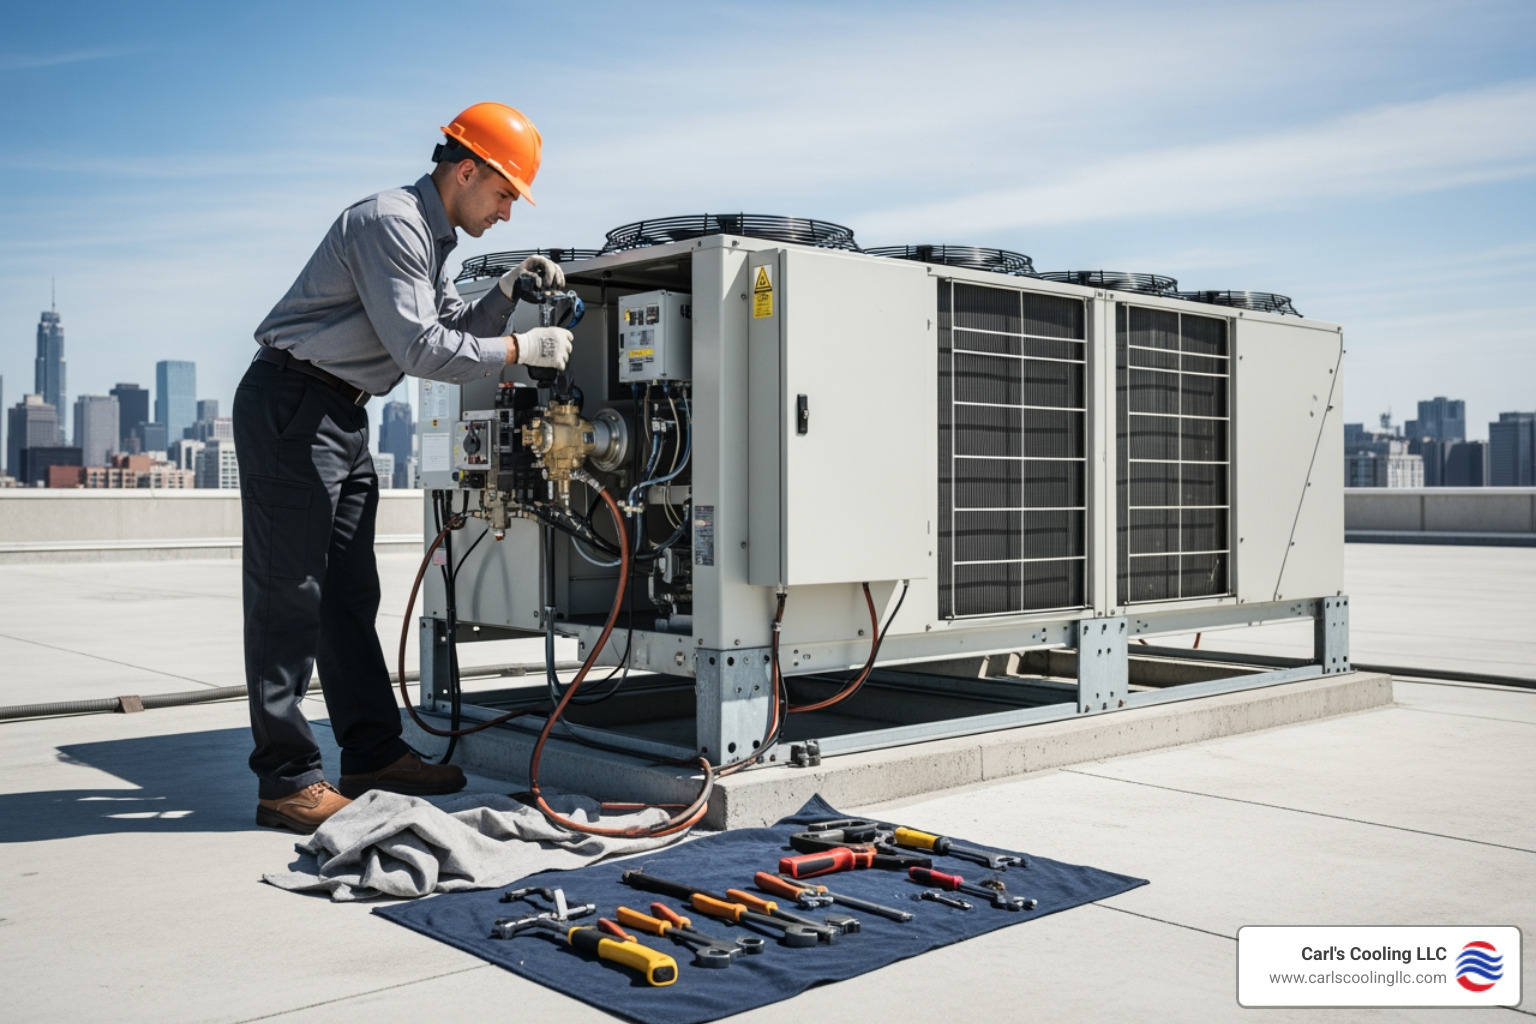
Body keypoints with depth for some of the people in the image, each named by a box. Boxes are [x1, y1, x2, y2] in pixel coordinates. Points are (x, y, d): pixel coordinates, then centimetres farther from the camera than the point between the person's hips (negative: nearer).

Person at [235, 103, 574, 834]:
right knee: (289, 596, -7)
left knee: (350, 595, 11)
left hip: (342, 416, 11)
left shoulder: (430, 235, 17)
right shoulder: (391, 223, -16)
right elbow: (420, 348, -23)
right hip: (291, 408, -10)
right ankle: (285, 780, -2)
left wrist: (507, 293, 1)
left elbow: (453, 329, 15)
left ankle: (373, 753, 18)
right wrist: (521, 349, -17)